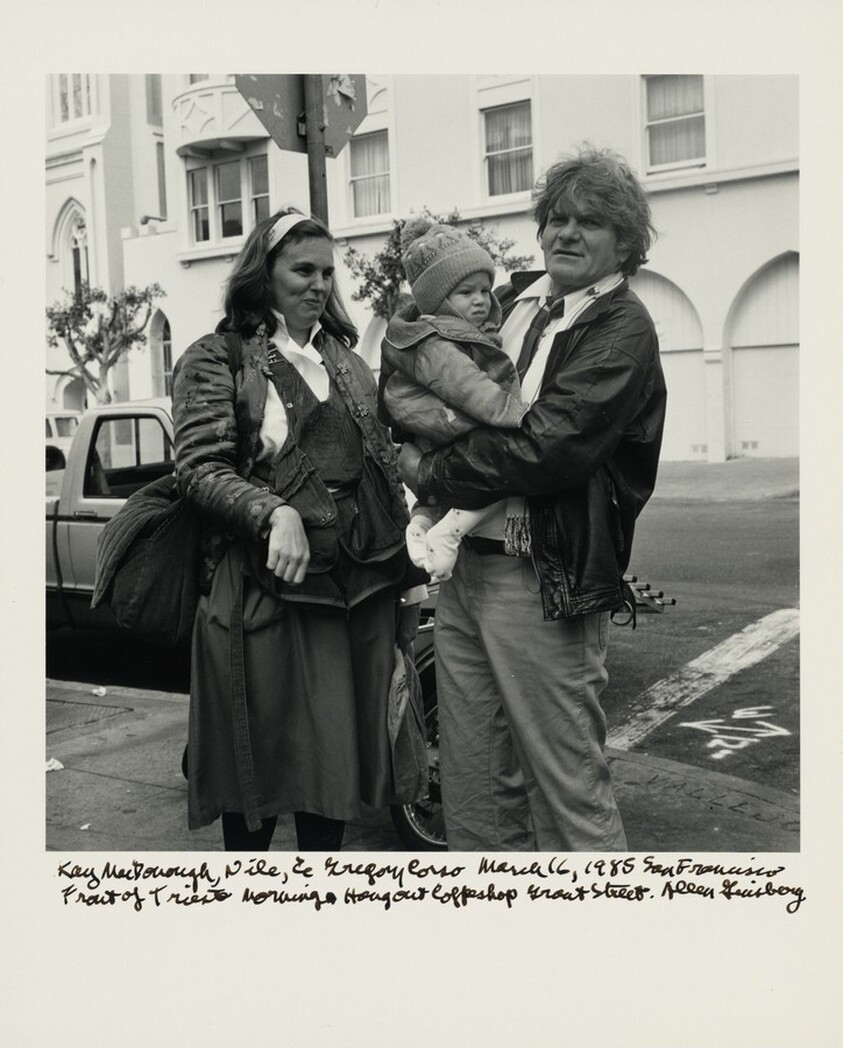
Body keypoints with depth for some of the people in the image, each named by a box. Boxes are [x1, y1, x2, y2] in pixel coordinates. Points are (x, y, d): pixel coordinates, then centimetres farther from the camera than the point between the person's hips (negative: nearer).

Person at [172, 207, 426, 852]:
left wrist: (406, 564, 11)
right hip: (265, 592, -5)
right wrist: (275, 514, -27)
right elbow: (199, 467, -10)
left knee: (338, 755, 11)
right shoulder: (217, 361, 0)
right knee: (256, 768, 5)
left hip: (360, 586, 5)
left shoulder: (345, 359, 17)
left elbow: (382, 461, 19)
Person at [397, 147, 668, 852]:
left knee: (568, 780, 2)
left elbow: (548, 449, -19)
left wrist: (430, 474, -10)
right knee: (472, 775, 14)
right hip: (462, 562, 7)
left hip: (542, 580, -7)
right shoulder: (513, 301, 14)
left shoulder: (622, 330, -7)